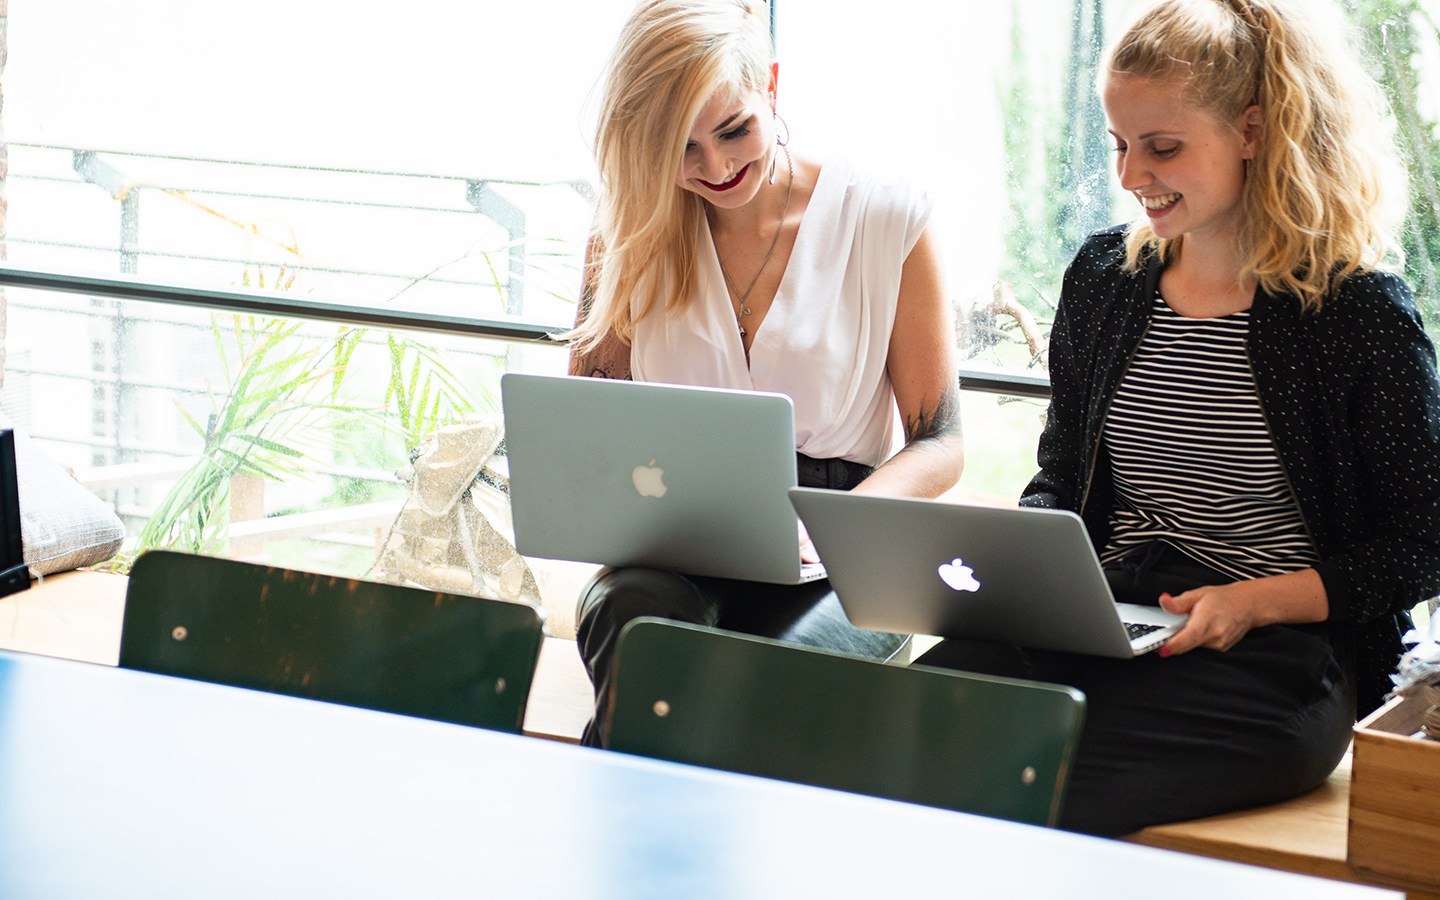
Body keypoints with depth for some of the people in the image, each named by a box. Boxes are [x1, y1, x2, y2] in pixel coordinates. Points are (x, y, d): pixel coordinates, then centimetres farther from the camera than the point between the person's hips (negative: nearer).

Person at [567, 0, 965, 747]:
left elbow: (938, 446, 3)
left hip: (836, 573, -1)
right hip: (673, 556, 1)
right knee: (632, 617, -36)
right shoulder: (632, 231, 8)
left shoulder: (887, 220, 1)